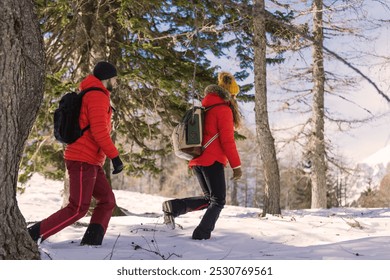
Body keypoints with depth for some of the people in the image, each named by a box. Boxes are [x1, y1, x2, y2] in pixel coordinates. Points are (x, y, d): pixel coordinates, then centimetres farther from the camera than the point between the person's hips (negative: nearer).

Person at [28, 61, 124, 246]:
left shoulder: (89, 96, 22)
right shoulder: (97, 96, -10)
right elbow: (99, 131, -20)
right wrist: (115, 156, -17)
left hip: (91, 163, 10)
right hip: (83, 161, -10)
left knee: (107, 201, 7)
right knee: (78, 209, -11)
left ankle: (92, 242, 0)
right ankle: (33, 235, -10)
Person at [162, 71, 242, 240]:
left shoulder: (204, 108, 18)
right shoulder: (224, 110, -7)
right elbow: (227, 141, -12)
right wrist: (236, 166, -10)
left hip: (197, 160, 8)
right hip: (213, 161, -8)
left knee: (209, 198, 16)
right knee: (218, 201, 3)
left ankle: (174, 207, -1)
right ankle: (202, 234, -5)